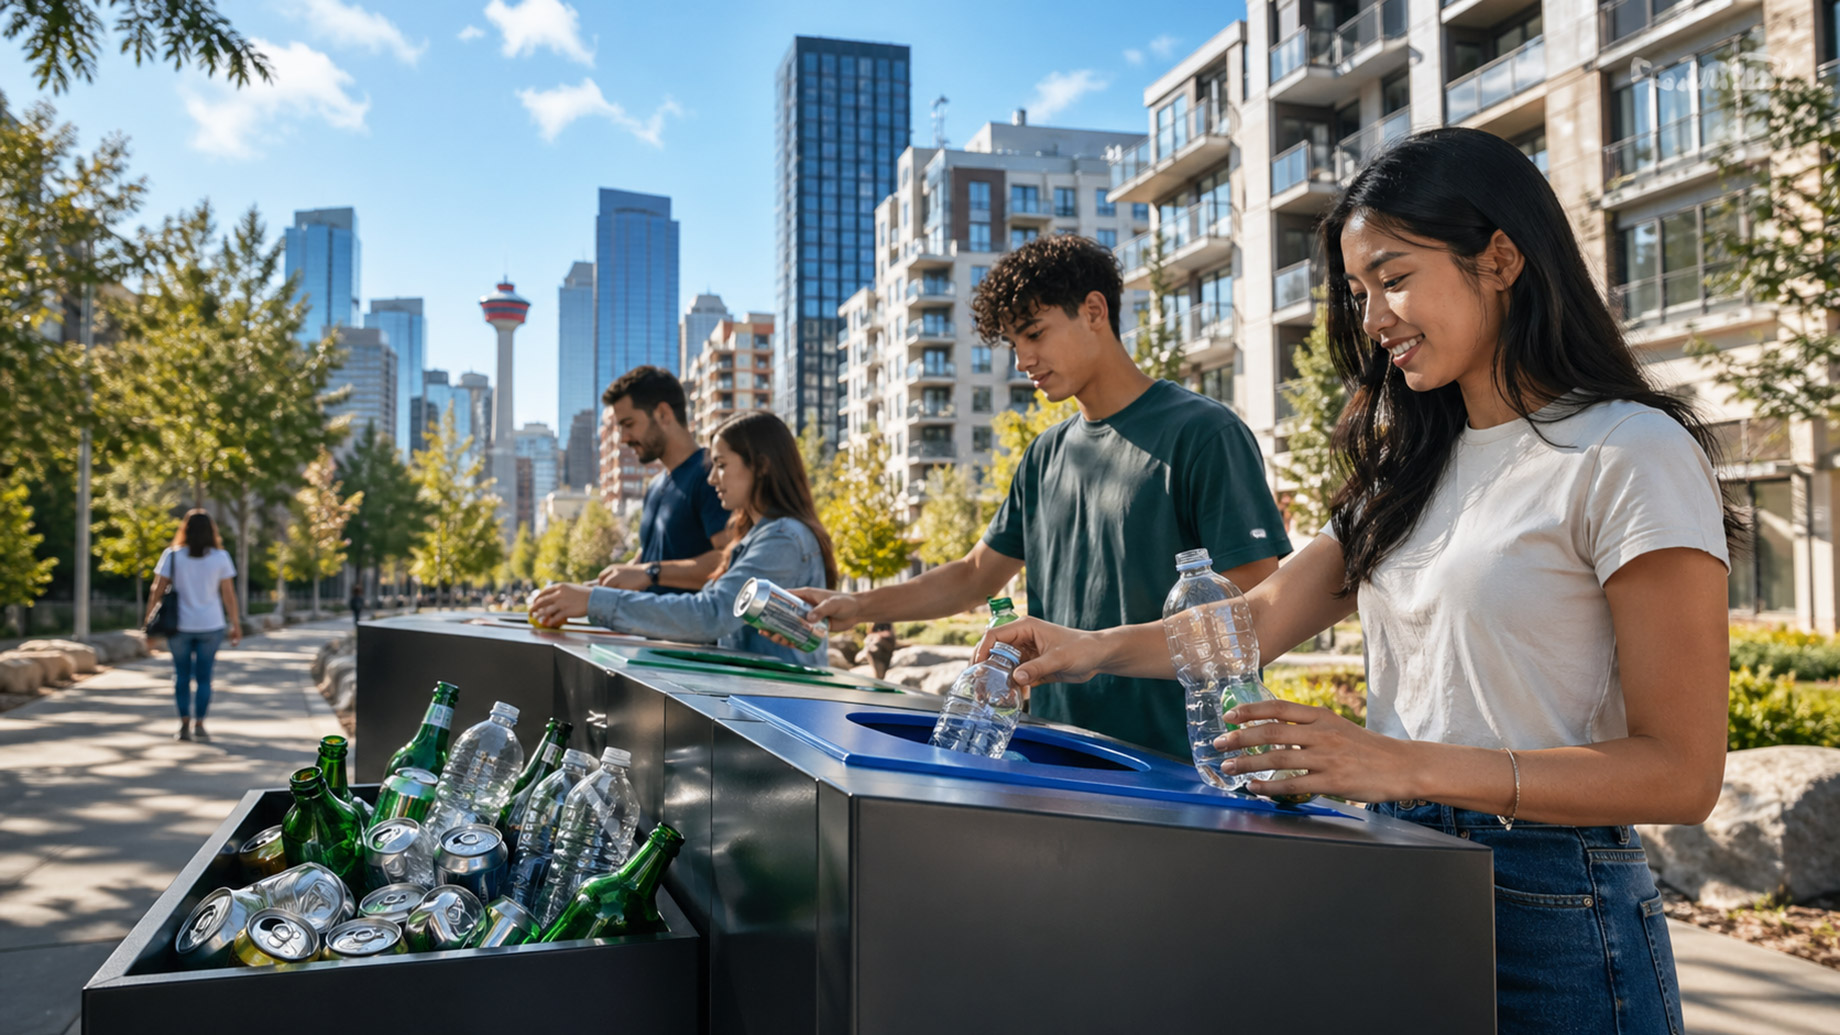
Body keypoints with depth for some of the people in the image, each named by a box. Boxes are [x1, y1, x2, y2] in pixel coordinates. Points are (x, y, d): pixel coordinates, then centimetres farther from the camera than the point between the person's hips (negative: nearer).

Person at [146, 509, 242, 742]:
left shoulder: (172, 555, -2)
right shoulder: (220, 557, -3)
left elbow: (157, 590, -4)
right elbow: (229, 594, -3)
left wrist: (148, 620, 2)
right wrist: (235, 624, 3)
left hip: (179, 626, 0)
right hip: (210, 625, 0)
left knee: (181, 675, 10)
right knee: (204, 677, 7)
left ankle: (184, 725, 4)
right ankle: (199, 725, 1)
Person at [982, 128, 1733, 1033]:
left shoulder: (1631, 456, -12)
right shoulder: (1414, 467, 11)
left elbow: (1680, 771, -16)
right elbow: (1262, 618, 7)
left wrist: (1405, 764, -26)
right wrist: (1098, 647, -10)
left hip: (1554, 921, -6)